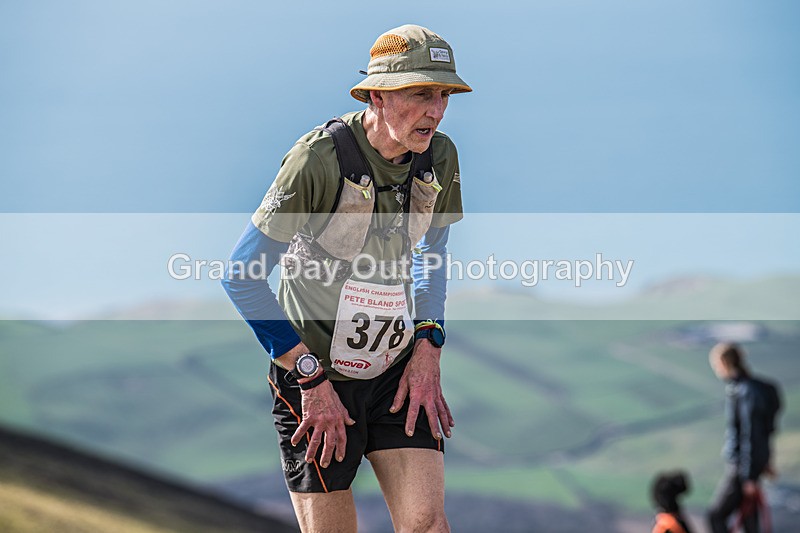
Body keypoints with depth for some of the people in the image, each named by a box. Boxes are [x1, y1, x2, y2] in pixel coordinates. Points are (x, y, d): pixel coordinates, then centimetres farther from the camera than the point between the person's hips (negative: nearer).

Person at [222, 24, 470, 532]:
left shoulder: (440, 157, -2)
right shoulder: (319, 158, -20)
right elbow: (242, 275, -16)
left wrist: (428, 347, 3)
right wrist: (312, 378, -16)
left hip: (397, 373, 4)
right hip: (315, 376, -4)